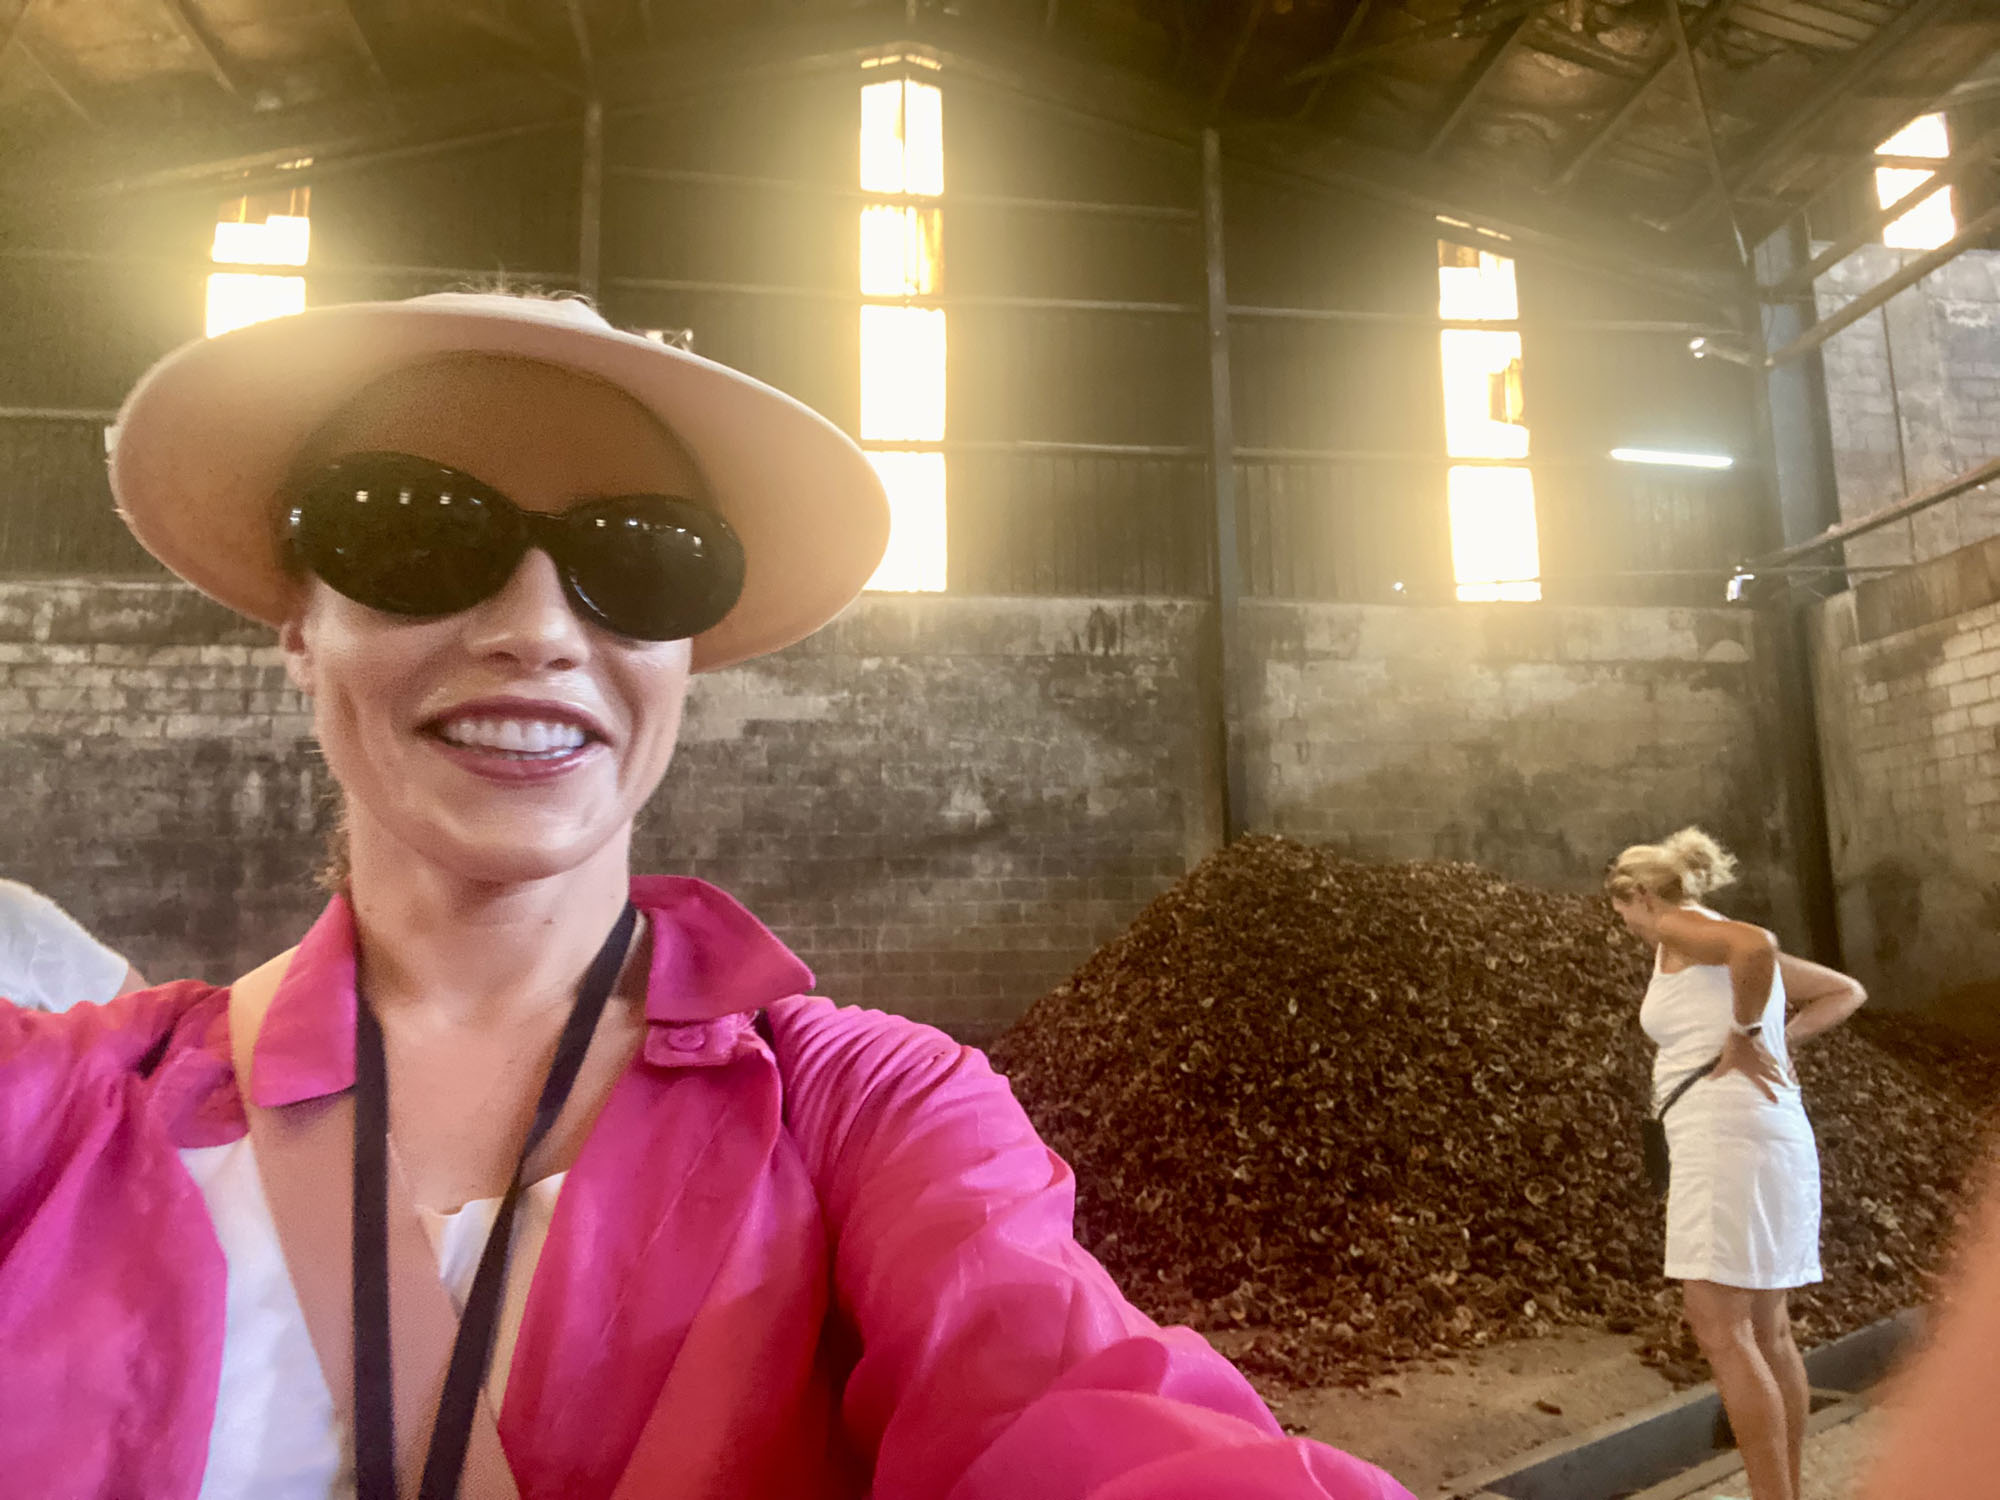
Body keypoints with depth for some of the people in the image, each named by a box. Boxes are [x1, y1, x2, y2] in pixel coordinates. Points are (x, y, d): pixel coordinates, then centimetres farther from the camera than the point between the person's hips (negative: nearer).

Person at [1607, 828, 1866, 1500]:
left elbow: (1759, 943, -27)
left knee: (1719, 1328, -9)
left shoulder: (1680, 928, -5)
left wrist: (1744, 1036, -16)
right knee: (1766, 1331, 16)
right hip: (1777, 1141, 10)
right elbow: (1847, 992, 28)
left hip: (1727, 1136, -10)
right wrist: (1782, 1040, 15)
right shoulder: (1736, 948, 21)